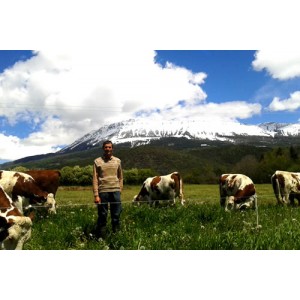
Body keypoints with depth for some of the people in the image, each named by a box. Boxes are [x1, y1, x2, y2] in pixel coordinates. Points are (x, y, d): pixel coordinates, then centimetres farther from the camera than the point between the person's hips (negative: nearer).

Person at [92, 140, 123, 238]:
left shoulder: (117, 161, 9)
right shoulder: (97, 161, 2)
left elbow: (120, 177, 13)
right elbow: (95, 179, -1)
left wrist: (119, 190, 5)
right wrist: (96, 195, -7)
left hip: (115, 191, 2)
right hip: (103, 191, -2)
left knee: (116, 215, 5)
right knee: (102, 215, 5)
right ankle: (101, 237, 15)